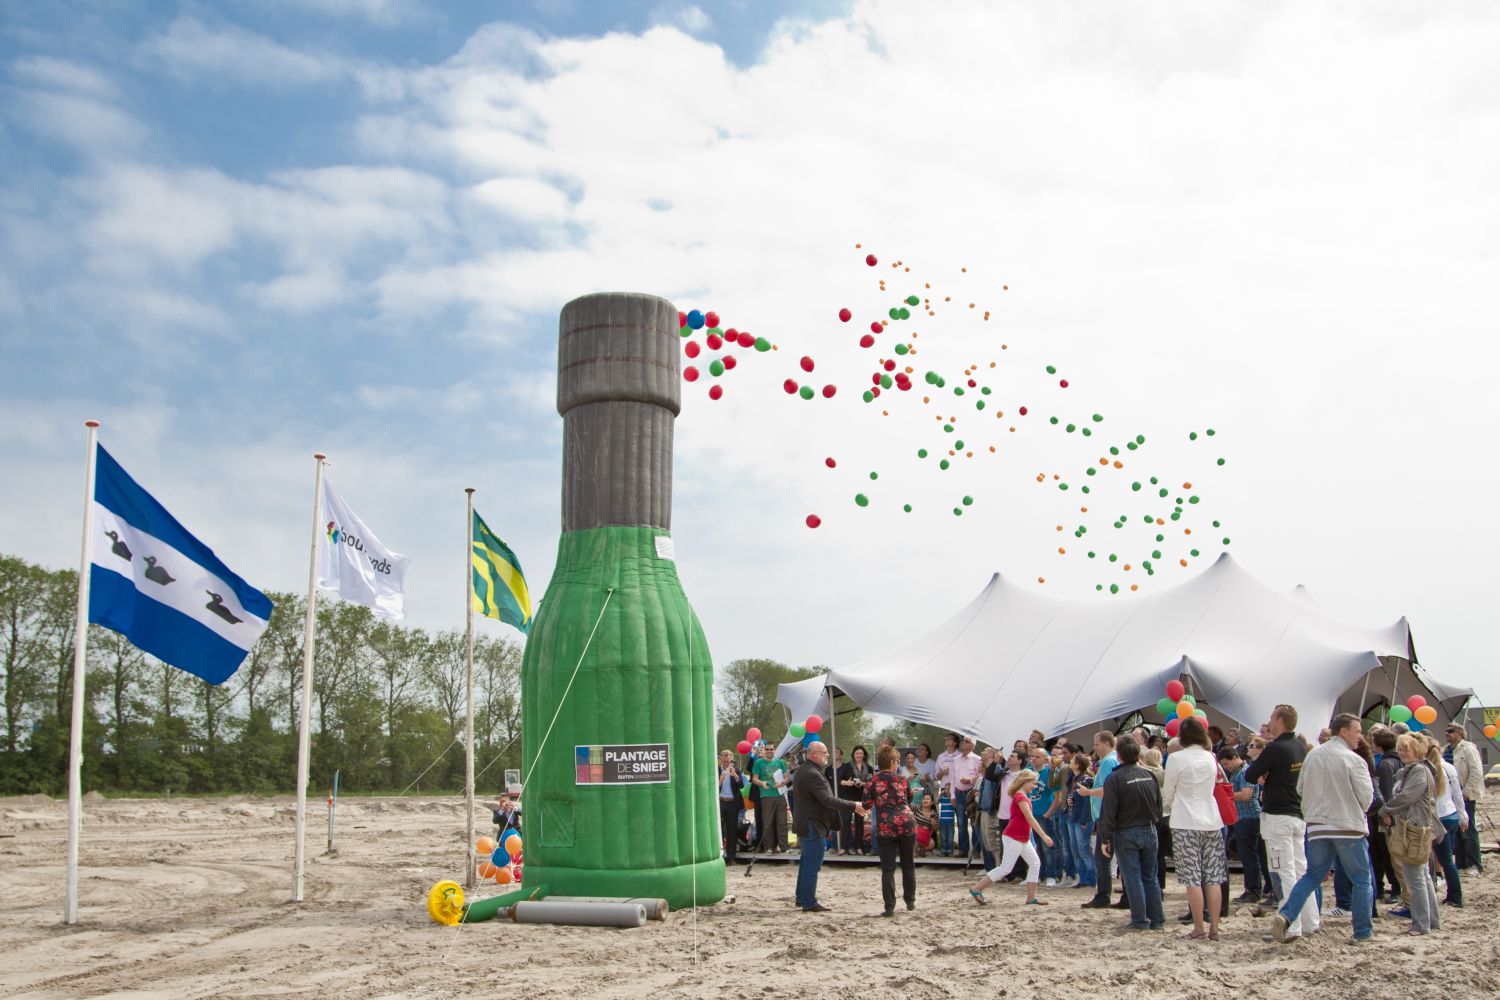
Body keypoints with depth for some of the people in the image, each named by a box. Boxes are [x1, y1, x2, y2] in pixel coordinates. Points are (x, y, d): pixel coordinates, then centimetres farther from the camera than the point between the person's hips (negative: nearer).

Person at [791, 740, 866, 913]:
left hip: (805, 824, 11)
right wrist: (854, 806, -21)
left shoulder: (802, 771, 13)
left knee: (807, 862, 19)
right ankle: (809, 903, -1)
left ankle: (802, 897, 27)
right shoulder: (813, 774, -21)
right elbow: (828, 800, -26)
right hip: (813, 825, -11)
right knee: (812, 864, -5)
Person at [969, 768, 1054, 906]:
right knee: (1005, 868, -7)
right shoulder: (1020, 797, -16)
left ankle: (1031, 898, 6)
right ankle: (976, 889, -2)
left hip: (1023, 839, 10)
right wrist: (1044, 836, -23)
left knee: (1035, 863, 5)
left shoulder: (1023, 796, 15)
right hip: (1014, 838, -10)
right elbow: (1030, 818, -22)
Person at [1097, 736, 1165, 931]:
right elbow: (1159, 806, 10)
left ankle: (1140, 921, 3)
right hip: (1149, 831, 5)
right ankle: (1157, 919, 14)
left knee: (1133, 878, 1)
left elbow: (1108, 812, -15)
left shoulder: (1115, 778, -14)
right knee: (1150, 877, 12)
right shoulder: (1148, 775, 3)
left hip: (1126, 834, -5)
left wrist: (1105, 839, -9)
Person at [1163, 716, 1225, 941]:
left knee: (1193, 878, -1)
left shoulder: (1176, 759, -8)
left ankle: (1199, 928, -1)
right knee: (1213, 877, 5)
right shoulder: (1210, 758, 6)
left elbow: (1167, 794, 0)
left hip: (1186, 823, -4)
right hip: (1211, 821, 4)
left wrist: (1170, 807, 22)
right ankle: (1214, 928, 6)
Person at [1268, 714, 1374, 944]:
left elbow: (1300, 788, 11)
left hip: (1317, 827, 5)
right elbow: (1366, 796, -10)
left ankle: (1285, 916, -6)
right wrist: (1357, 811, 11)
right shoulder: (1353, 760, -12)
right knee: (1362, 881, 11)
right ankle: (1363, 931, 15)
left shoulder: (1313, 755, 5)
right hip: (1348, 827, -5)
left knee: (1312, 875, 11)